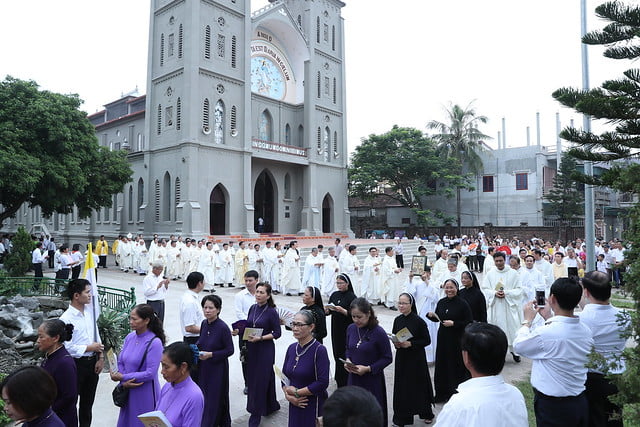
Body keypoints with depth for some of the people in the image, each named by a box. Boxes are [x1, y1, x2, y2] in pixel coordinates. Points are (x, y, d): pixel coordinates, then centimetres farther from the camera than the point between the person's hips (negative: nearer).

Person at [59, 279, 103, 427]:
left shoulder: (90, 310, 0)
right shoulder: (66, 319, -20)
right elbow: (67, 347, -22)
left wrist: (100, 357, 2)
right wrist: (90, 348, -14)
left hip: (92, 362, 6)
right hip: (76, 364, -6)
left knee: (88, 401, 21)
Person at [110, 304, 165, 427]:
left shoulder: (155, 342, -20)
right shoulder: (129, 337, -1)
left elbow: (150, 373, -20)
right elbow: (120, 362, 5)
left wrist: (123, 377, -14)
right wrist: (124, 382, -12)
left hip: (146, 393, -6)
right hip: (128, 391, 6)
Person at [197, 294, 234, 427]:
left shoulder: (223, 327, -19)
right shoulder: (204, 323, 0)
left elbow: (230, 350, -15)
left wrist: (210, 354, -22)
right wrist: (196, 348, -4)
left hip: (217, 368, -6)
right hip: (204, 367, 6)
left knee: (213, 398, 2)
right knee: (204, 395, 15)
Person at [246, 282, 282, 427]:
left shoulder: (271, 312, -13)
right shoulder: (253, 308, 4)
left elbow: (277, 333, -11)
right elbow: (248, 326, 13)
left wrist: (260, 338, -20)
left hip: (265, 349, -6)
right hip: (252, 348, 6)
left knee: (260, 381, -1)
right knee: (251, 378, 16)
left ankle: (255, 415, 13)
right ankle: (271, 405, 36)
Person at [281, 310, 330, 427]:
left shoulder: (319, 350, -16)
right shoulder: (292, 348, 4)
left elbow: (323, 383, -20)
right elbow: (284, 376, 11)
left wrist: (296, 392, -14)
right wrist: (288, 395, -6)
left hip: (313, 405, -6)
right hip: (294, 405, 6)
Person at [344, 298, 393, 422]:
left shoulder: (379, 333, -17)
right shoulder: (351, 328, -2)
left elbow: (388, 358, -10)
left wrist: (368, 368, -19)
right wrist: (348, 360, -6)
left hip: (372, 380, -4)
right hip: (353, 378, 4)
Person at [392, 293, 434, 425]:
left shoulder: (418, 321, -15)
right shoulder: (397, 320, 0)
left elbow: (427, 340, -11)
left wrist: (410, 343, -21)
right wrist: (395, 343, -9)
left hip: (416, 358, -4)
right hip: (401, 357, 4)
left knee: (419, 385, 9)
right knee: (402, 387, 8)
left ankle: (427, 413, 33)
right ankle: (403, 417, 23)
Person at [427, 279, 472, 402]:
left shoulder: (463, 304, -11)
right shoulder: (441, 302, 5)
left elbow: (469, 322, -11)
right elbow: (437, 318, 15)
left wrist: (454, 323, -20)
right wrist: (431, 315, -6)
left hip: (457, 339, -5)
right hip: (443, 338, 5)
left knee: (456, 366, 1)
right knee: (442, 364, 11)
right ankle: (442, 393, 25)